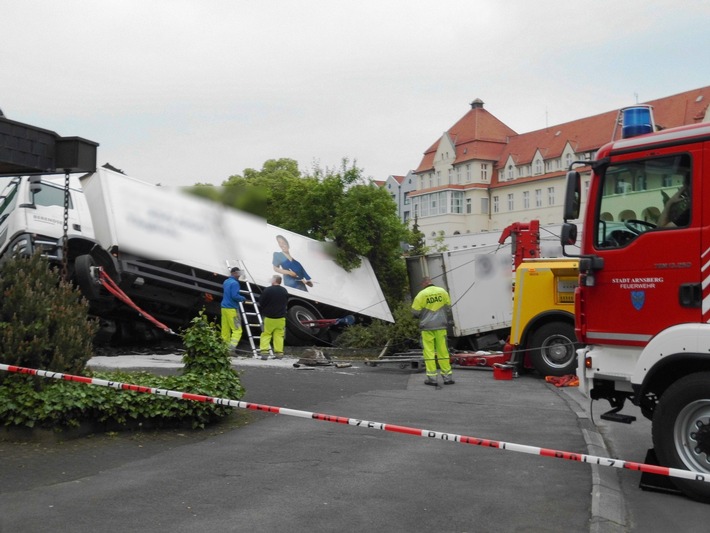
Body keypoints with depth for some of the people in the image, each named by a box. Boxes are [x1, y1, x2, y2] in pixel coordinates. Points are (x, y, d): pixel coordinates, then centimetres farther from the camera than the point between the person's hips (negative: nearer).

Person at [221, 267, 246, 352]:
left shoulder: (226, 282, 15)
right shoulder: (234, 283, -13)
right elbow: (235, 296, -21)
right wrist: (243, 298, -4)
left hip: (224, 307, 9)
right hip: (232, 309, -9)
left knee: (225, 330, 9)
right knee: (237, 330, -7)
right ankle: (232, 348, -18)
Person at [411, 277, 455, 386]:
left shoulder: (421, 294, -8)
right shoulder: (442, 291, 1)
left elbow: (415, 311, -6)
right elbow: (448, 306, 11)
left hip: (427, 327, -3)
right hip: (441, 326, 3)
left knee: (429, 351, 3)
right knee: (443, 350, 9)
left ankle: (432, 378, 1)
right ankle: (448, 376, 11)